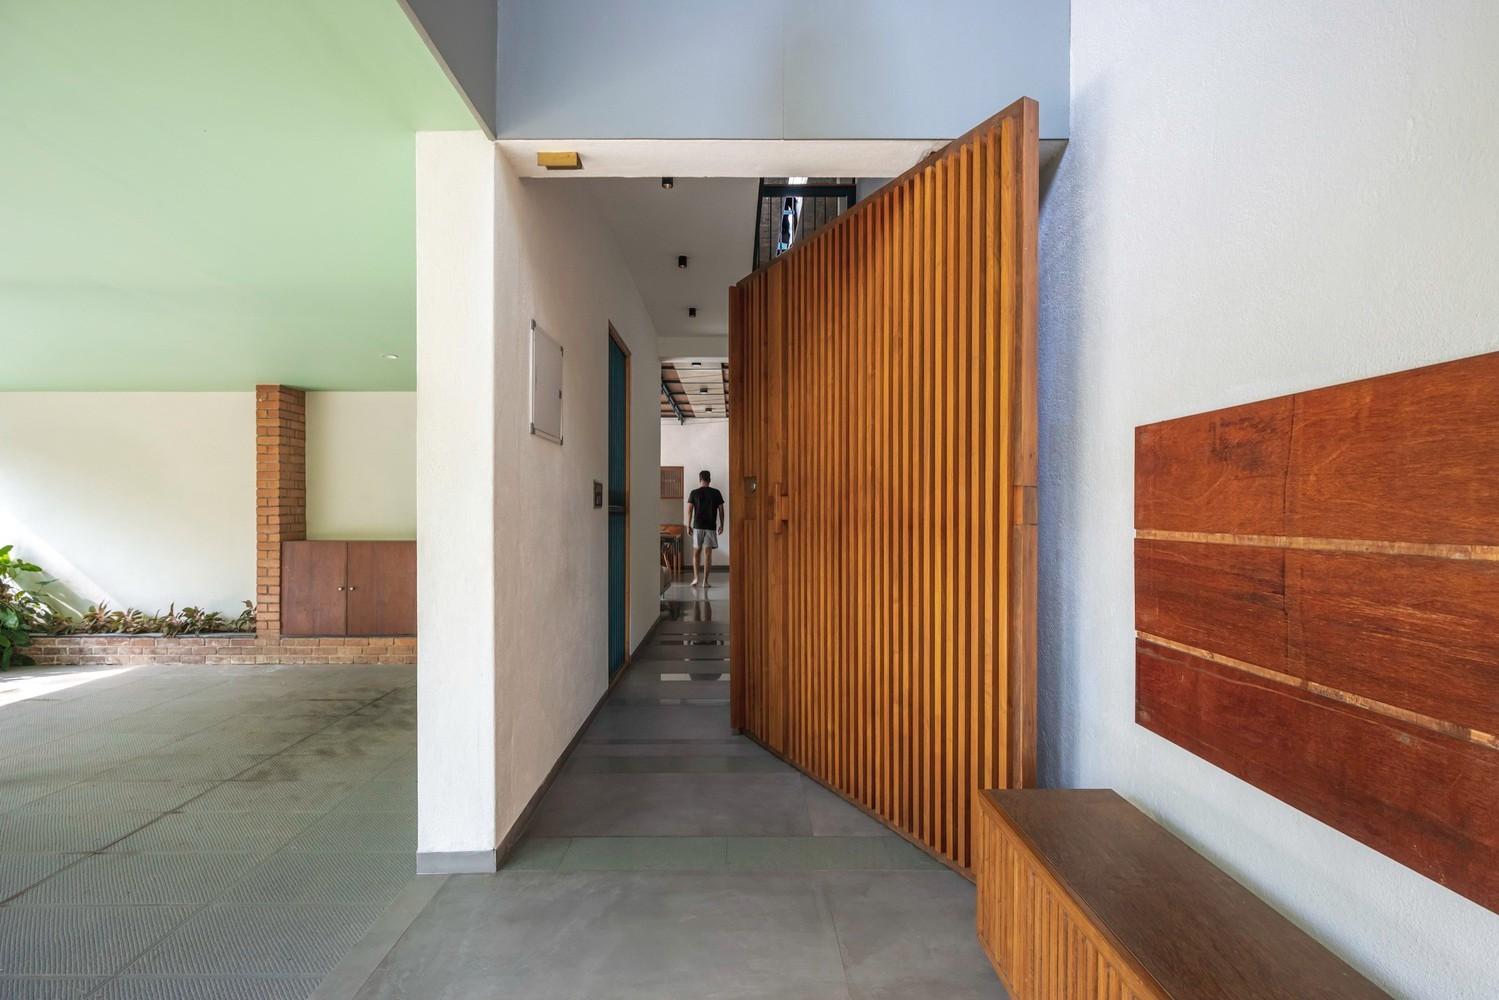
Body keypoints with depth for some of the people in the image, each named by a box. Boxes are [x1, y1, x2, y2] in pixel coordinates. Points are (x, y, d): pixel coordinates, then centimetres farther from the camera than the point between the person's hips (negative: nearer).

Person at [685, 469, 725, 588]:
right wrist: (721, 525, 12)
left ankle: (695, 577, 7)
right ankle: (705, 581, 0)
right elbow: (721, 510, 2)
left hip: (698, 526, 0)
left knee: (696, 552, 14)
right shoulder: (716, 493, 0)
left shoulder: (694, 493, -2)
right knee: (708, 553, 2)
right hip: (711, 527, 0)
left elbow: (689, 510, -4)